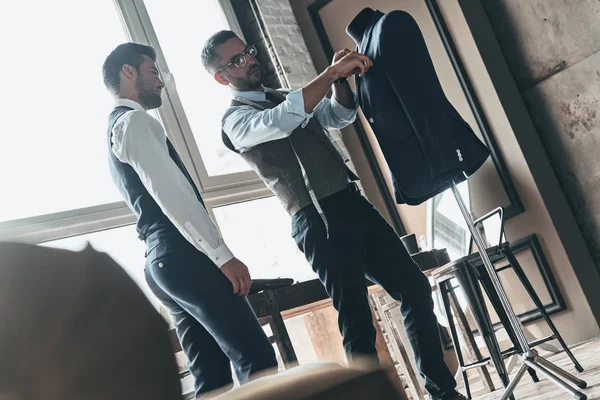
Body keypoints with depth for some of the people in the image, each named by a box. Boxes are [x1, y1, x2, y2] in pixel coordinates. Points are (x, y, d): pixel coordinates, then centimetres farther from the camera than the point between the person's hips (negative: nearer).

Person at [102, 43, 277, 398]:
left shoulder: (116, 128, 26)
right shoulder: (135, 121, -5)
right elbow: (170, 193, -17)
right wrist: (224, 255, -19)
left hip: (161, 260, 10)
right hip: (182, 255, -10)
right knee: (258, 359, -12)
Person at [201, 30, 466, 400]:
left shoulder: (287, 96, 22)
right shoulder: (236, 120, -3)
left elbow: (341, 115, 19)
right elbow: (281, 121, -24)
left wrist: (341, 79, -1)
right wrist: (332, 72, -22)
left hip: (353, 202, 8)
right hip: (318, 220, -8)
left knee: (414, 287, 7)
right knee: (357, 321, -6)